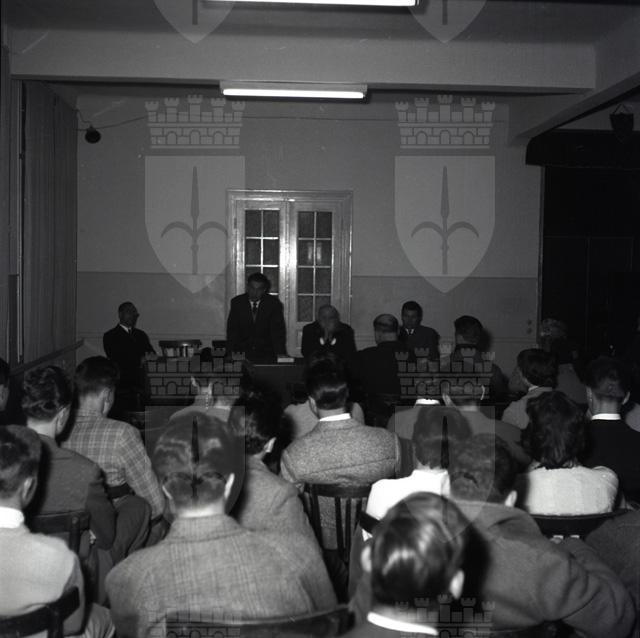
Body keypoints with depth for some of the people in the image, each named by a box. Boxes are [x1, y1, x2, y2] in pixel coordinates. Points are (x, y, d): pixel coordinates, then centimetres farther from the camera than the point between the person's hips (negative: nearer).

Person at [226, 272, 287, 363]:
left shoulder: (273, 303, -2)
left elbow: (278, 331, -6)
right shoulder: (237, 302, 1)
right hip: (243, 353, 1)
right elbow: (232, 331, 0)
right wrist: (230, 355, -12)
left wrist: (280, 355, -18)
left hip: (266, 355, -1)